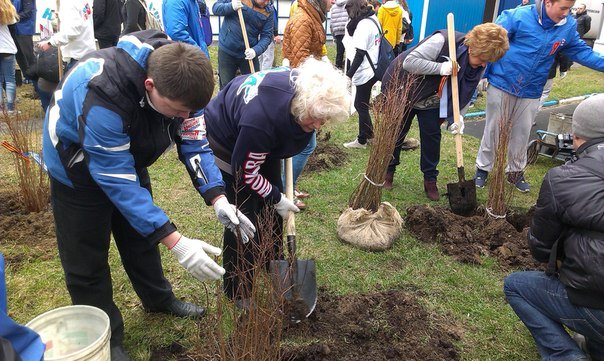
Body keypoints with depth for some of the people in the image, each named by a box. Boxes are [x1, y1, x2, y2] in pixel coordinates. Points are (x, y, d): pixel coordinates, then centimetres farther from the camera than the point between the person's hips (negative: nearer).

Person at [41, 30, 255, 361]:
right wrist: (175, 243, -42)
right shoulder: (103, 97, -43)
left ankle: (159, 299, 40)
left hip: (127, 155, 6)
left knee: (142, 231, 18)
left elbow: (193, 141, -16)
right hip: (79, 166, -5)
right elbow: (117, 180, -39)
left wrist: (218, 200, -28)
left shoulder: (176, 78, -24)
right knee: (87, 259, 2)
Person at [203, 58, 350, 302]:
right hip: (228, 143, -7)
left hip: (267, 142, 7)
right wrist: (276, 198, -18)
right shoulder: (262, 117, -44)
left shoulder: (303, 89, -23)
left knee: (272, 208, 11)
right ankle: (238, 290, 9)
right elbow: (246, 172, -30)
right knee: (244, 215, -7)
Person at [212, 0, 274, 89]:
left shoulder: (269, 11, -5)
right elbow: (216, 8, -6)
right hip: (226, 52, -1)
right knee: (226, 87, 8)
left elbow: (266, 36, -7)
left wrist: (256, 50, -26)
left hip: (249, 54, 1)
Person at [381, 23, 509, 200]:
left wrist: (456, 117, -23)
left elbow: (465, 95, -6)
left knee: (432, 136, 1)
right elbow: (409, 61, -33)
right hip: (403, 88, -5)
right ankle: (388, 172, 25)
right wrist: (439, 68, -42)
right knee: (397, 133, 6)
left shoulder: (479, 67, -11)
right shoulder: (443, 41, -32)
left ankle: (430, 180, 16)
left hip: (431, 102, 5)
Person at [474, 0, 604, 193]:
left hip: (531, 93, 4)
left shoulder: (568, 27, 0)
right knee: (493, 130, 7)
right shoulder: (518, 16, -16)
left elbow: (581, 52, 11)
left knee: (521, 134, 13)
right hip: (502, 85, -4)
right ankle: (482, 168, 23)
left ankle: (515, 172, 31)